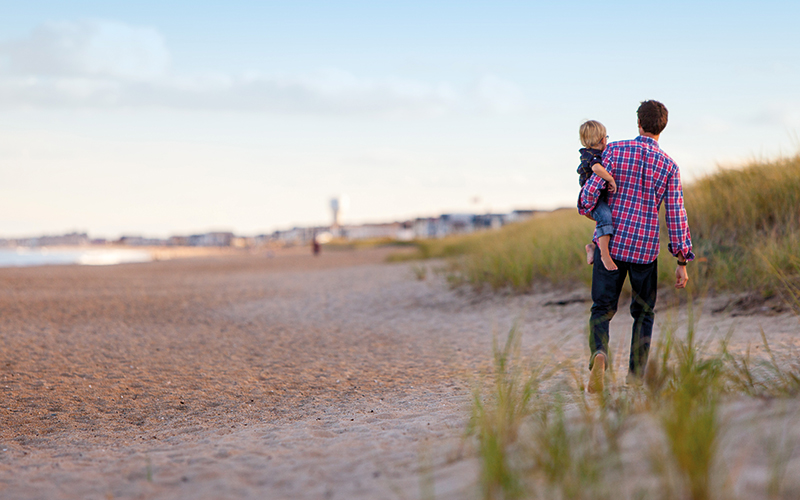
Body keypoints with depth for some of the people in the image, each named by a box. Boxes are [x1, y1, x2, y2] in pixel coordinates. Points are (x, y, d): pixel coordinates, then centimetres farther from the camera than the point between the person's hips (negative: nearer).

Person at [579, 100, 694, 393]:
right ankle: (636, 378, 14)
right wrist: (682, 261, 2)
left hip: (611, 243, 0)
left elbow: (592, 188, -8)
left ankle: (599, 353, -22)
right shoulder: (669, 166, -1)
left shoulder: (615, 150, -3)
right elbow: (676, 215, -3)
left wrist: (586, 208, 16)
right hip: (645, 248, 0)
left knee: (602, 309, 7)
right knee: (643, 312, 16)